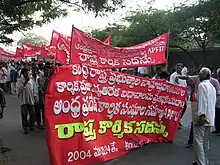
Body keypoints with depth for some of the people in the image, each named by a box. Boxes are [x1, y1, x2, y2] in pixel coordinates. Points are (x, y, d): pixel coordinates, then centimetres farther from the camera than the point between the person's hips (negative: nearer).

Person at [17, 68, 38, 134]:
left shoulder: (31, 81, 10)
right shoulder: (20, 81, 0)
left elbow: (35, 89, 13)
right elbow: (19, 89, -14)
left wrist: (35, 96, 2)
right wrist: (25, 82, -19)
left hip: (31, 100, 3)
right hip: (23, 100, -3)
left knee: (33, 114, 5)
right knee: (24, 115, -2)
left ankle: (31, 126, 26)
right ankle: (26, 128, 8)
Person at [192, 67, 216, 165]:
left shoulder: (202, 85, -10)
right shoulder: (212, 87, 18)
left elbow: (202, 101, -20)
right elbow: (213, 102, 19)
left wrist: (201, 115, -25)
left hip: (203, 117, -9)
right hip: (210, 117, 9)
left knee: (199, 141, -6)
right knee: (205, 141, 15)